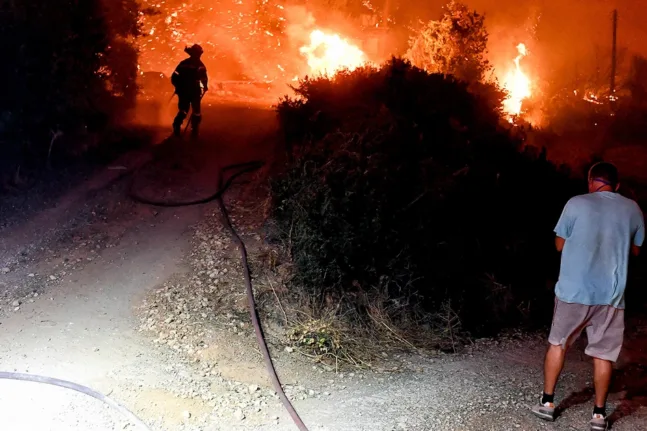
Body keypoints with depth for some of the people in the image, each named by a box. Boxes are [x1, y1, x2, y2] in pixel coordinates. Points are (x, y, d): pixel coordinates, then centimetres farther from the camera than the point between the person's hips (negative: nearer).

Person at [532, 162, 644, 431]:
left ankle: (547, 403, 17)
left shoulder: (576, 204, -6)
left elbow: (559, 245, 3)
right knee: (603, 353, 10)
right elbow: (636, 250, 14)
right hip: (610, 294, 1)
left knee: (557, 344, 14)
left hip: (573, 290, -1)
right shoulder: (632, 209, 2)